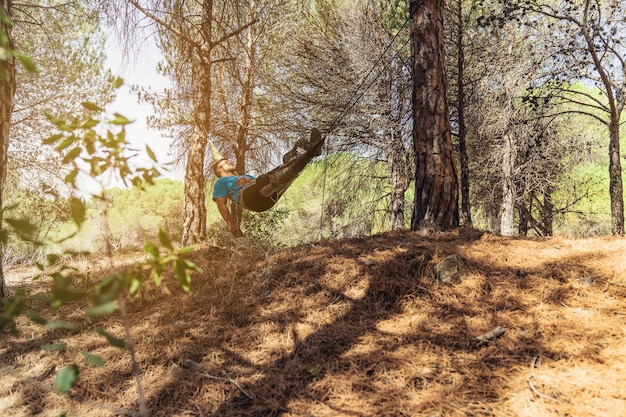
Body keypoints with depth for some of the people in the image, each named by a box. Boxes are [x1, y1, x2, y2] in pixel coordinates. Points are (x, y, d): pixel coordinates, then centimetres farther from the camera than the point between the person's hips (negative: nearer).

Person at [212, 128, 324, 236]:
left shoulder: (246, 176, 46)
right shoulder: (221, 182, 27)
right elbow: (221, 204, 12)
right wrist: (231, 223, -5)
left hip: (270, 196, 7)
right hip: (250, 197, -7)